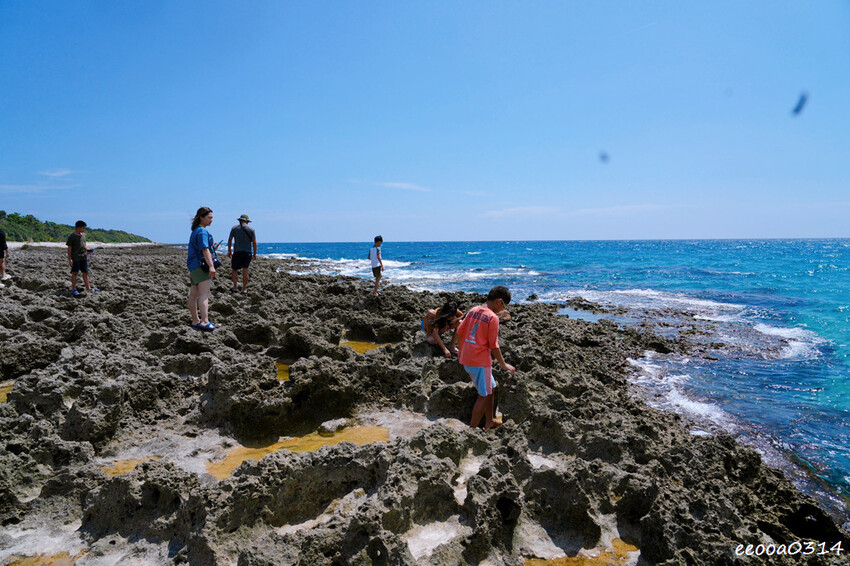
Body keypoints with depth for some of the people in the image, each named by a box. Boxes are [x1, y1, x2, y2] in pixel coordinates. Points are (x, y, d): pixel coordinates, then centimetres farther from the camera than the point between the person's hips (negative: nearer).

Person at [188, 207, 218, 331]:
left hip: (193, 265, 10)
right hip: (201, 264, -10)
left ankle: (195, 321, 19)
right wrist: (211, 266, -29)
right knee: (204, 294, -18)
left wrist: (212, 248, 24)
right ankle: (205, 322, -27)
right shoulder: (202, 231, -12)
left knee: (193, 295, 12)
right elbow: (204, 250, -23)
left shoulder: (196, 231, 20)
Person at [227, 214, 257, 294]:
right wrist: (255, 253, 7)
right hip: (247, 252, 1)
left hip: (237, 252, -1)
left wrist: (229, 251, 13)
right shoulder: (251, 229, 2)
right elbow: (254, 242, 0)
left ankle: (235, 287, 0)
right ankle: (244, 289, 3)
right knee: (245, 271, 2)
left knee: (235, 270, 7)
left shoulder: (234, 228, 3)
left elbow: (229, 240, 5)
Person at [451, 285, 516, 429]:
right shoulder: (493, 317, -15)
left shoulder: (473, 310, 6)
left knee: (490, 389, 22)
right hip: (480, 362, -8)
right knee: (484, 395, 7)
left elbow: (459, 332, 12)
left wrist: (453, 345, 30)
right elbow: (494, 346, -12)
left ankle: (489, 421, 33)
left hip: (466, 359, 8)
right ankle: (472, 428, 11)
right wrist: (504, 365, -1)